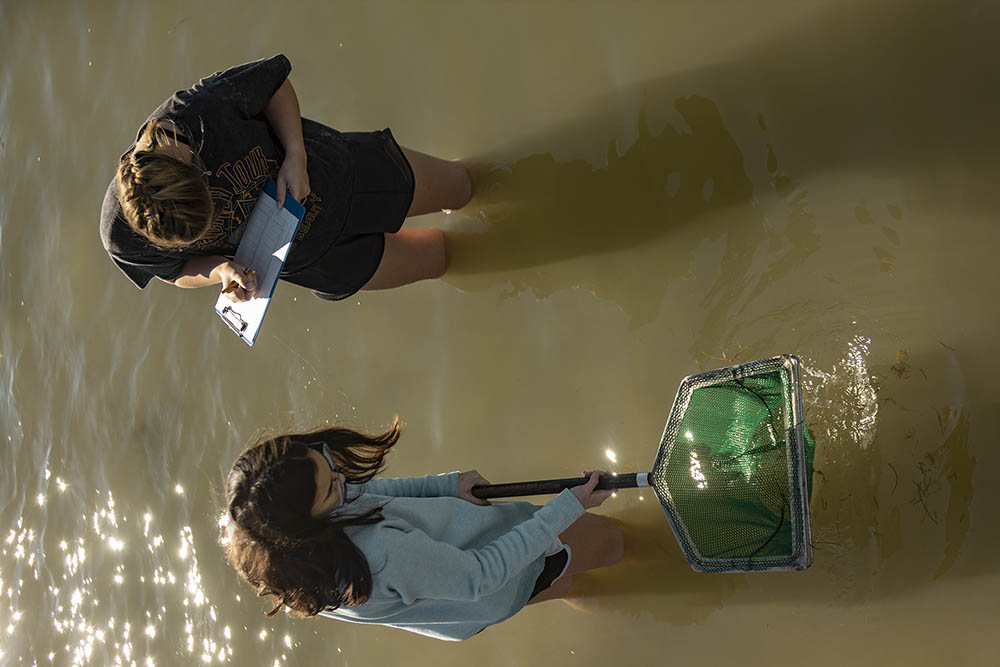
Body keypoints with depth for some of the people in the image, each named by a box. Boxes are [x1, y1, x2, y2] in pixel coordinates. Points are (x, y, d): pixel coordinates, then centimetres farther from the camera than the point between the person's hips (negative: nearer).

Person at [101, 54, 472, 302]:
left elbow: (275, 80, -17)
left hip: (334, 173, -1)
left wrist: (295, 156, -30)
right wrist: (221, 271, -31)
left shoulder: (203, 106, -39)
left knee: (460, 188, 20)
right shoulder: (122, 237, -32)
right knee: (433, 260, 18)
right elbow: (179, 272, -10)